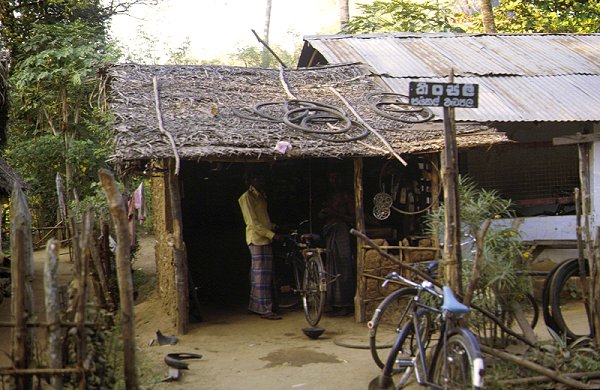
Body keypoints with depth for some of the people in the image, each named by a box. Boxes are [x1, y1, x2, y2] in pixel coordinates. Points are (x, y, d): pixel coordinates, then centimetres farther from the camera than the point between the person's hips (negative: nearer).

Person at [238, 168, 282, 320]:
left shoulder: (261, 196, 18)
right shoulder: (247, 197, -11)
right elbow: (253, 223, -16)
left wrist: (275, 227, 9)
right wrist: (272, 234, -19)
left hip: (265, 239, 9)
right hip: (257, 239, -9)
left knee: (262, 274, 11)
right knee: (261, 274, -8)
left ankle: (255, 306, 20)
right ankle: (265, 309, -5)